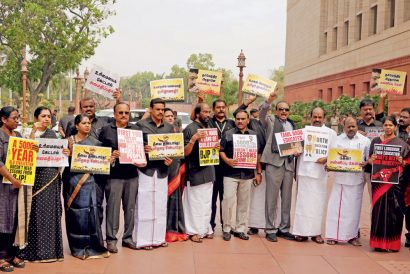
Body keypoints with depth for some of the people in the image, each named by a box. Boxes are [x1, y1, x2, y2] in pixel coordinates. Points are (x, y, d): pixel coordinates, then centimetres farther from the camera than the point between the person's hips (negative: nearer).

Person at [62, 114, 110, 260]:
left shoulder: (94, 142, 8)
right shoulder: (69, 141, 1)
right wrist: (70, 150, -17)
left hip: (88, 181, 1)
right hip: (72, 181, -1)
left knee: (89, 212, -4)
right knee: (75, 213, 2)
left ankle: (93, 246, 7)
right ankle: (79, 247, 13)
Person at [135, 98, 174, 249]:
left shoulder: (169, 127, 13)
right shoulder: (141, 125, 0)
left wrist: (170, 159, -4)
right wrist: (143, 149, -21)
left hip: (162, 170, 4)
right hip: (145, 169, -4)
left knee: (161, 205, 7)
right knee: (144, 205, -3)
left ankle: (159, 237, 17)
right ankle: (143, 240, 5)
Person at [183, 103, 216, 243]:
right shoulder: (190, 129, -10)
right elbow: (185, 152, -12)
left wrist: (216, 147, 1)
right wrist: (193, 139, -27)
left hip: (208, 171, 8)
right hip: (195, 172, -7)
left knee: (207, 202, 14)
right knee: (195, 202, -2)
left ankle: (205, 228, 25)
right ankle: (194, 231, 8)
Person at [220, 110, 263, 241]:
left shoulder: (254, 135, 11)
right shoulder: (228, 134, 4)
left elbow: (258, 155, 13)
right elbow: (221, 150, 2)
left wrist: (259, 172, 9)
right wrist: (227, 160, -17)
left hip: (248, 174, 3)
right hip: (231, 173, -3)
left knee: (244, 203, 8)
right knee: (228, 200, -8)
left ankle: (240, 228, 20)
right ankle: (227, 228, 6)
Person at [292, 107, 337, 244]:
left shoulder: (331, 133, 7)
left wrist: (326, 159, -16)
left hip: (320, 172, -1)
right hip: (304, 170, 1)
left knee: (318, 202, 3)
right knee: (302, 201, 2)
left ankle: (316, 232, 12)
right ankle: (301, 231, 8)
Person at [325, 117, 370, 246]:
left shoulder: (365, 141, 7)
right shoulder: (338, 140, 9)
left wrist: (366, 164, -14)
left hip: (357, 179, 0)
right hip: (340, 178, 0)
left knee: (354, 207, 5)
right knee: (336, 206, -1)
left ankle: (352, 235, 17)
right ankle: (333, 235, 6)